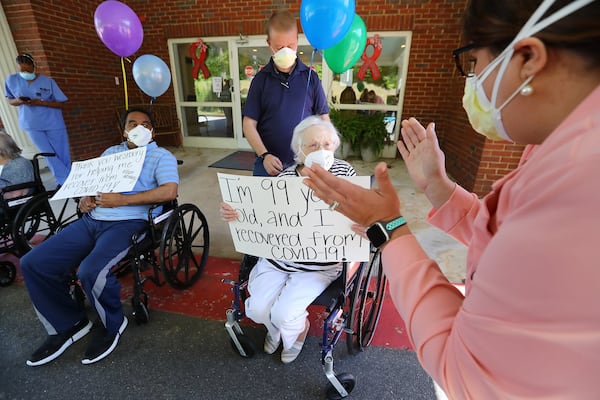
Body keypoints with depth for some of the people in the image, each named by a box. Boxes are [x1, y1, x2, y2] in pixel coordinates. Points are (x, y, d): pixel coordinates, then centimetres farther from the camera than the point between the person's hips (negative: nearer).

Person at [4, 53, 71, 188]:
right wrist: (19, 101, -13)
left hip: (53, 123, -2)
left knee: (62, 155, 2)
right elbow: (10, 100, 10)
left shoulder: (48, 81, -6)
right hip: (32, 125, 2)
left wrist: (40, 102, -20)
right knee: (49, 155, 2)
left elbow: (60, 103, -6)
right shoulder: (12, 80, 1)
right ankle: (65, 182, 7)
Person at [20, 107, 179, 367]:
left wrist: (122, 200, -17)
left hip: (128, 222, -7)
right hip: (92, 220, 7)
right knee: (33, 263, -3)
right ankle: (67, 325, 14)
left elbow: (170, 191, -16)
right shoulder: (110, 152, 23)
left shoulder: (161, 156, 1)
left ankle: (111, 324, 2)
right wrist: (85, 198, 3)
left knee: (90, 271, -29)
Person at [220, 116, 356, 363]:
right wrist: (235, 214, -24)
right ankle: (275, 326, 35)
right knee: (258, 309, -6)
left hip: (320, 264, -1)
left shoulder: (343, 171, -3)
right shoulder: (286, 177, -4)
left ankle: (300, 328, 31)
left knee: (283, 314, -11)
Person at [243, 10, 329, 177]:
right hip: (268, 164, 0)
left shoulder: (310, 77, 3)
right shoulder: (260, 79, 2)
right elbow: (249, 123, 1)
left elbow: (323, 119, 6)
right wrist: (264, 155, -13)